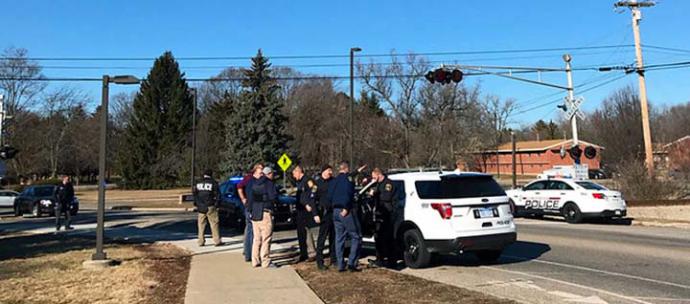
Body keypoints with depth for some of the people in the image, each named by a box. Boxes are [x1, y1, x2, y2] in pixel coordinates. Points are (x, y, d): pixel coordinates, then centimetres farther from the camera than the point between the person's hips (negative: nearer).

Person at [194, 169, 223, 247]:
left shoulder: (198, 183, 10)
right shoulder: (213, 183, -4)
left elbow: (195, 195, 15)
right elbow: (218, 194, -5)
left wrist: (196, 204, 19)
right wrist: (217, 204, 4)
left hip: (200, 207, 5)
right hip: (210, 207, -4)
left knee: (201, 224, 9)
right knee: (214, 224, 0)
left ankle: (201, 241, 10)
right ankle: (217, 241, 0)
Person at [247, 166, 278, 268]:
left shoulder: (253, 183, 12)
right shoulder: (269, 183, -9)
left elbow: (248, 195, 12)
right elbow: (274, 197, -16)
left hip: (254, 213, 7)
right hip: (264, 213, -7)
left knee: (257, 238, 13)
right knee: (266, 238, -4)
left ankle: (255, 261, 17)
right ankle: (266, 262, -5)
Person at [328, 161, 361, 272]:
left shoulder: (333, 181, 16)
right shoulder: (347, 178, -7)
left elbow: (329, 196, 15)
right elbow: (348, 192, -21)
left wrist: (335, 206, 15)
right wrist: (346, 208, -19)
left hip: (336, 211, 7)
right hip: (346, 212, -7)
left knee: (339, 238, 11)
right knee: (356, 237, 1)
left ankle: (340, 265, 13)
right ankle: (351, 263, -5)